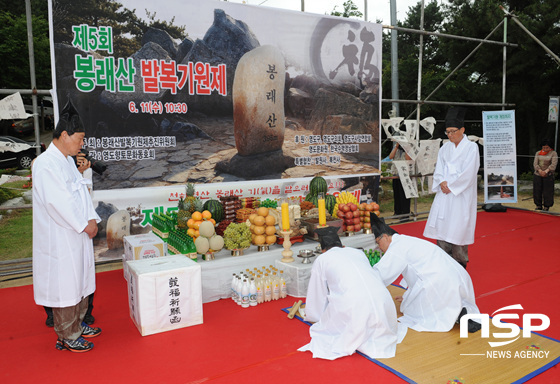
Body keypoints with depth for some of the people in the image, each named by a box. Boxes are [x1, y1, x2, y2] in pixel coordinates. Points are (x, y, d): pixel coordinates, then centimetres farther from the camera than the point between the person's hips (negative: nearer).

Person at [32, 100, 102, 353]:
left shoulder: (68, 160, 11)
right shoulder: (45, 164, -18)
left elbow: (82, 192, 12)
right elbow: (57, 202, -22)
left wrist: (91, 219, -1)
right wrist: (84, 225, -15)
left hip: (78, 234, 9)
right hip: (59, 239, -9)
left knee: (80, 281, 18)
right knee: (65, 286, 2)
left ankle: (77, 325, 35)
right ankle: (67, 337, 17)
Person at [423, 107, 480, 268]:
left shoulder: (471, 147, -4)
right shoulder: (445, 148, 12)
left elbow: (468, 172, -11)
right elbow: (438, 169, 9)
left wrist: (450, 185, -12)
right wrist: (442, 182, -9)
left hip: (461, 193, -5)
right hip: (444, 191, 5)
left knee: (458, 226, -3)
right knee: (441, 223, 3)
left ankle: (460, 261, 10)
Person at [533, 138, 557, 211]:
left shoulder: (553, 153, 0)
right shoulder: (538, 153, 8)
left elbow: (553, 164, -12)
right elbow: (535, 163, -2)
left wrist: (546, 171, -24)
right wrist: (540, 171, -18)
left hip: (548, 176, -3)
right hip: (537, 175, 3)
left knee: (547, 192, 0)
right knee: (537, 191, 6)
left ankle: (546, 206, 11)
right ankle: (538, 206, 18)